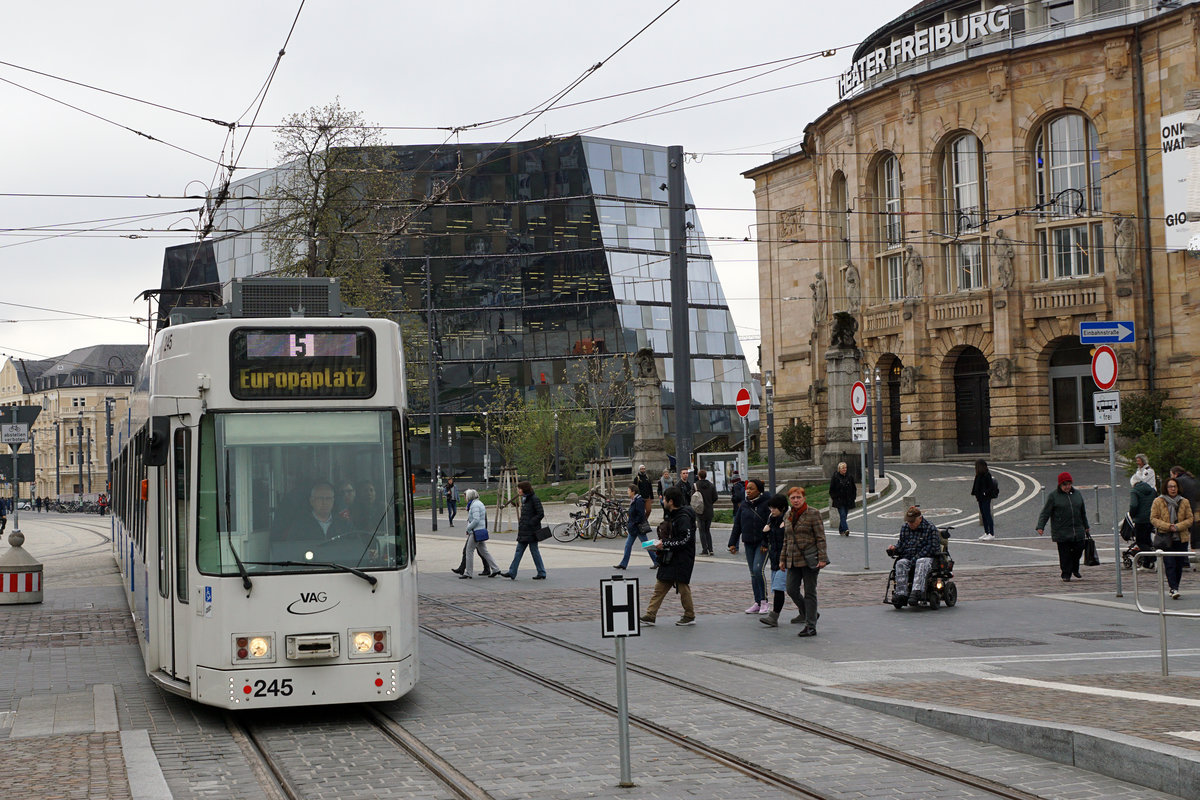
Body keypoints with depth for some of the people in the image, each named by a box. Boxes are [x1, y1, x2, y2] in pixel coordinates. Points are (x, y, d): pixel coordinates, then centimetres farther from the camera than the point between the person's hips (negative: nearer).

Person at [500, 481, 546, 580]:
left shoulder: (534, 499, -13)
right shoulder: (524, 499, 14)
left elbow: (540, 514, -16)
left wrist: (530, 523, -18)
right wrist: (520, 522, 10)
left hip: (531, 531, -9)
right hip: (523, 531, 9)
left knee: (534, 551, -2)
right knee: (519, 550, 7)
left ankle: (542, 573, 7)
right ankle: (512, 573, 8)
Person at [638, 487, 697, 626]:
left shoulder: (683, 518, -17)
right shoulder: (671, 515, 13)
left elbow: (684, 540, -22)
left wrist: (665, 544, -19)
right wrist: (661, 542, 7)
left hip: (682, 560, -9)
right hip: (669, 559, 9)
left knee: (683, 587, 1)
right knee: (660, 587, 6)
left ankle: (690, 616, 15)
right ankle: (650, 616, 6)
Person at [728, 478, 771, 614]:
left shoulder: (766, 504, -10)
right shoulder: (744, 505, 8)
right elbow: (737, 524, 13)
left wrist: (765, 544, -18)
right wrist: (732, 543, 9)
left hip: (763, 543, -6)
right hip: (749, 543, 6)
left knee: (758, 570, -18)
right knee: (753, 573, 8)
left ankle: (764, 601, -6)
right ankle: (757, 603, 15)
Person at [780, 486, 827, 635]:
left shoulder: (813, 513, -5)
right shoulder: (788, 516, 12)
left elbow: (820, 537, -8)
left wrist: (822, 558, -15)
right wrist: (782, 559, 16)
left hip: (810, 558, -6)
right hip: (793, 560, 6)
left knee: (810, 592, -1)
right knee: (791, 590, 1)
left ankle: (811, 627, 4)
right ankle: (811, 614, 22)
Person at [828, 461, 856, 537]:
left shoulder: (850, 477, 6)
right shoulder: (835, 477, -4)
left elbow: (854, 488, 15)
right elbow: (831, 489, 1)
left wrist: (853, 497, 8)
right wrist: (834, 498, -4)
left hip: (848, 501, 4)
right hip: (839, 500, -4)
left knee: (844, 515, 9)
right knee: (842, 515, -15)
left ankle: (841, 530, 21)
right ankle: (845, 529, -26)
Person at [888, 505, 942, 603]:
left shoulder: (930, 529, -2)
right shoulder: (904, 528, 15)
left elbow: (931, 547, -10)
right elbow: (901, 544, 22)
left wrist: (915, 559, -18)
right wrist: (894, 548, -3)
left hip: (927, 557, -4)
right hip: (907, 558, 4)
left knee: (921, 563, -39)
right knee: (900, 563, -29)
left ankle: (917, 591, -56)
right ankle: (901, 592, -41)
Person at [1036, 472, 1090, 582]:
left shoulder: (1077, 494, 13)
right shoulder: (1053, 496, -1)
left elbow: (1083, 513, 24)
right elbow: (1045, 513, -3)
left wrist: (1086, 527, 28)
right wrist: (1040, 527, -14)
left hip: (1078, 532, 4)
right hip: (1062, 533, -4)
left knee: (1078, 550, 3)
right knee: (1065, 553, -5)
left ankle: (1075, 569, 29)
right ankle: (1066, 575, 6)